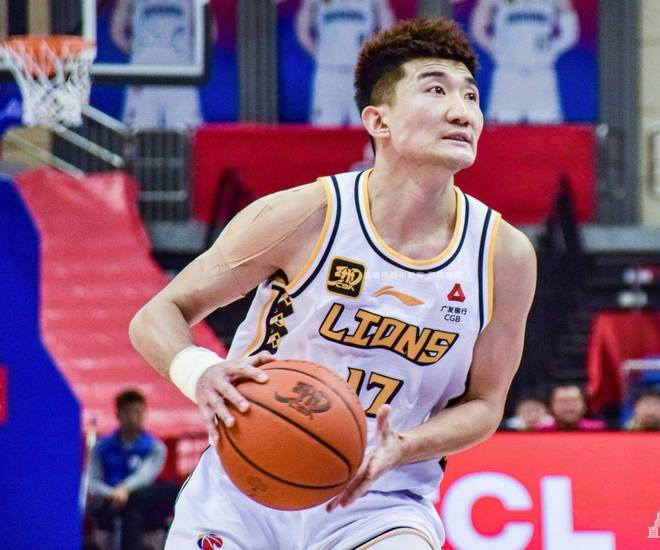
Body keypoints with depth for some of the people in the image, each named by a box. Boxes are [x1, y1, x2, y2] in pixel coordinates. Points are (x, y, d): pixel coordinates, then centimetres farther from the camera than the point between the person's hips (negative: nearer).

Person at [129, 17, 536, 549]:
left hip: (380, 501, 1)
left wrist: (401, 448, -17)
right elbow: (156, 317, -7)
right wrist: (201, 374, -30)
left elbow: (484, 402, 5)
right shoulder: (306, 216, -13)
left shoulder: (504, 255, -6)